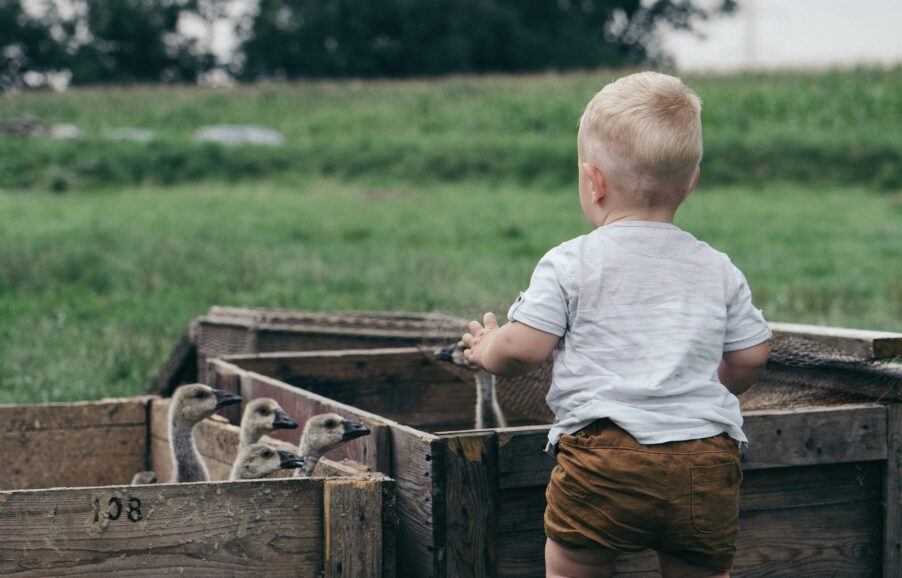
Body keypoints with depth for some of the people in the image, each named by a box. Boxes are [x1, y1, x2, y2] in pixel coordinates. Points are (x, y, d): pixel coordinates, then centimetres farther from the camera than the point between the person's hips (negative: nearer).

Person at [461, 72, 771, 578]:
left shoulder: (570, 264, 0)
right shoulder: (719, 270, 12)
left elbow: (522, 349, -4)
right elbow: (749, 359, 14)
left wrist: (486, 348, 19)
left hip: (604, 461, -3)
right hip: (708, 462, 4)